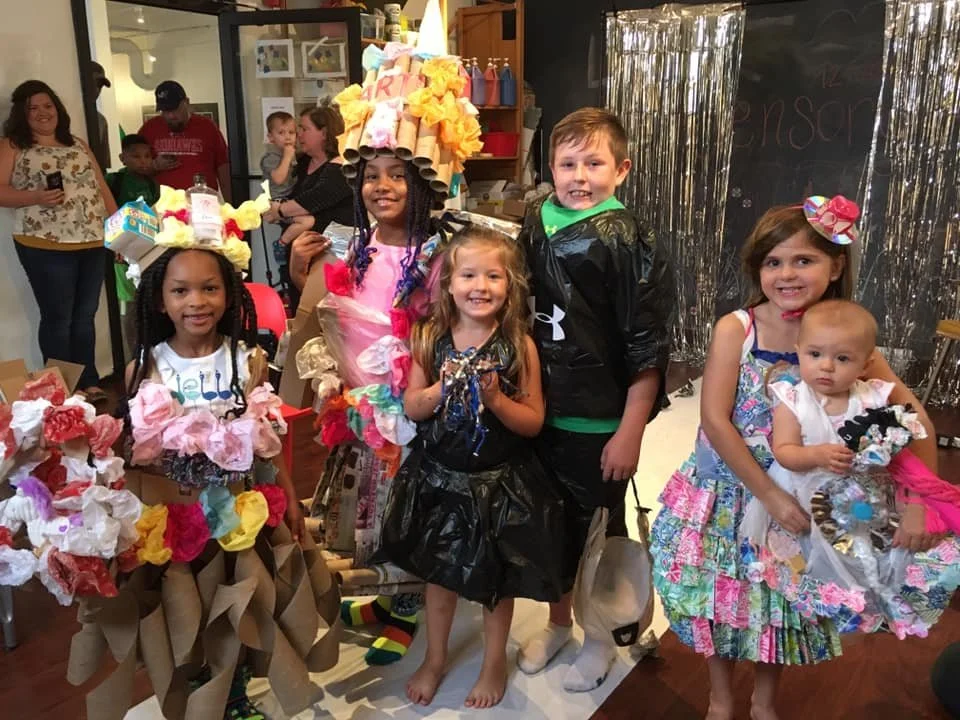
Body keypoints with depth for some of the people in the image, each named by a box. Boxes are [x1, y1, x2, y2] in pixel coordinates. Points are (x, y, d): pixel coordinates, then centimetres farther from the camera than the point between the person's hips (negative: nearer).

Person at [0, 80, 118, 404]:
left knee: (85, 315, 9)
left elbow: (102, 188, 16)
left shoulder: (78, 144, 16)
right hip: (45, 247, -4)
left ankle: (88, 382, 18)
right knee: (58, 318, 0)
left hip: (92, 244, 4)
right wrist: (36, 198, -20)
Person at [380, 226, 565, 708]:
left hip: (500, 483, -2)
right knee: (439, 571, 20)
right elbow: (411, 407, -3)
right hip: (439, 477, 2)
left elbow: (533, 422, -10)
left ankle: (494, 663, 40)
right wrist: (443, 388, -21)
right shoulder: (430, 337, -7)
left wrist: (496, 399, -26)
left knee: (497, 576, 16)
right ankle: (435, 659, 43)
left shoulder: (519, 345, -14)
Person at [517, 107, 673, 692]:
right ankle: (559, 621, 43)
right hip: (542, 412, 5)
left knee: (602, 528, 14)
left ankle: (602, 635, 37)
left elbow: (647, 349, -15)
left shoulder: (629, 242, -14)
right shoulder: (536, 223, 2)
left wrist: (630, 433, -16)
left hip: (601, 421, -5)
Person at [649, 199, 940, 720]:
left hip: (802, 497, 2)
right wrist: (769, 495, -21)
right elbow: (714, 420, -20)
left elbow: (912, 416, -8)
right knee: (722, 596, 14)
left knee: (786, 603, 18)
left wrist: (919, 500, -16)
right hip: (728, 494, -2)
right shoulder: (735, 329, -16)